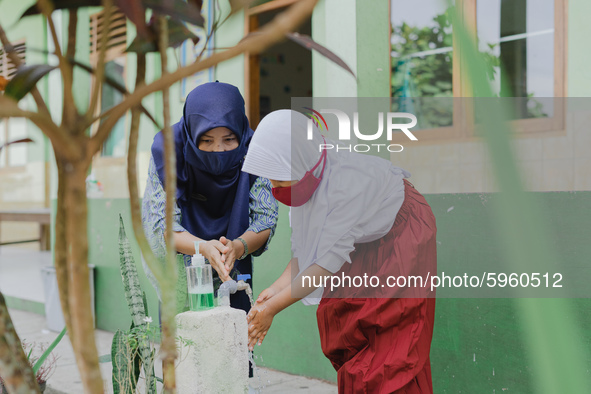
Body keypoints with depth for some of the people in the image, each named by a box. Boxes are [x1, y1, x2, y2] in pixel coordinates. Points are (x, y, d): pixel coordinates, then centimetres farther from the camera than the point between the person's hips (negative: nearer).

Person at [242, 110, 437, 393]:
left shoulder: (346, 180, -37)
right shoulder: (306, 176, -14)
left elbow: (328, 260, -34)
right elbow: (304, 247, -6)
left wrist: (271, 309, -31)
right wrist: (277, 288, -21)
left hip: (400, 239, -7)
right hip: (363, 247, 7)